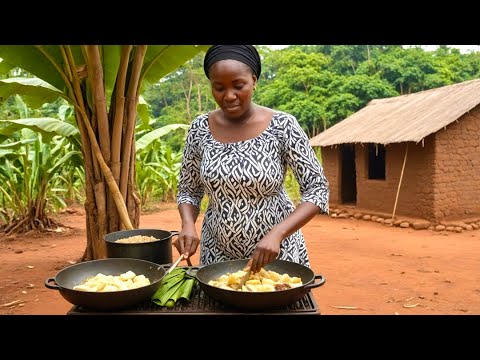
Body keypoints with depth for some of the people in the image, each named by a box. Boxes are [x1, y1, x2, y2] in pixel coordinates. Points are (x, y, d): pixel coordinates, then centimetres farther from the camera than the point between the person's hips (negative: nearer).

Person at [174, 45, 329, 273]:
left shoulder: (282, 126, -13)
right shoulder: (200, 129, -5)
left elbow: (317, 189, -13)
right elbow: (188, 191, 5)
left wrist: (277, 233, -27)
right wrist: (188, 225, -15)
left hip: (277, 249, -2)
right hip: (218, 254, 2)